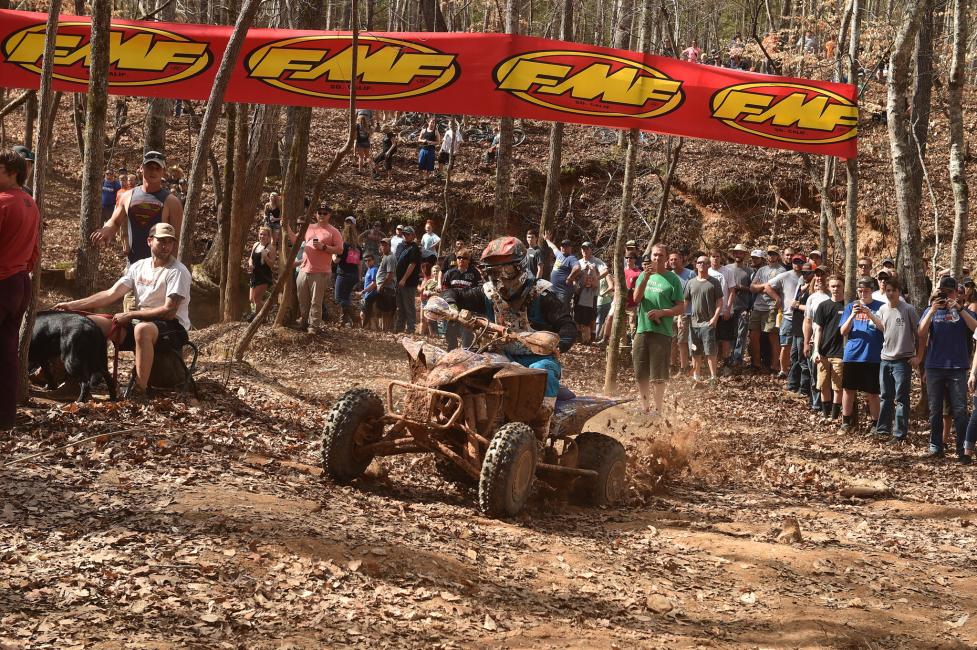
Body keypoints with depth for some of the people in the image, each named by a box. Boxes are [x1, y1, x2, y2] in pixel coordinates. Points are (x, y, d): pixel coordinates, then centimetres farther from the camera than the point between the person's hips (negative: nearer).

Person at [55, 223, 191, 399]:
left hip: (173, 327, -7)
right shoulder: (138, 267, 10)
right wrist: (72, 305, 1)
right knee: (90, 322, -3)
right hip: (139, 322, 7)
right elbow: (111, 295, 7)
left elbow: (169, 311, -17)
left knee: (142, 329, -41)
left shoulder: (178, 272, -10)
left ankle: (140, 390, -38)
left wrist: (130, 315, -15)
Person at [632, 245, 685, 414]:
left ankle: (658, 411, 5)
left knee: (658, 376, -2)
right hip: (642, 330, 4)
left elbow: (681, 308, -1)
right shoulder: (643, 276, 10)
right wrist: (646, 277, -16)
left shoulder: (672, 279, 0)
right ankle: (644, 408, 24)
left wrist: (661, 312, -16)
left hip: (661, 332, -4)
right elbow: (636, 299, -5)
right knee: (640, 375, 10)